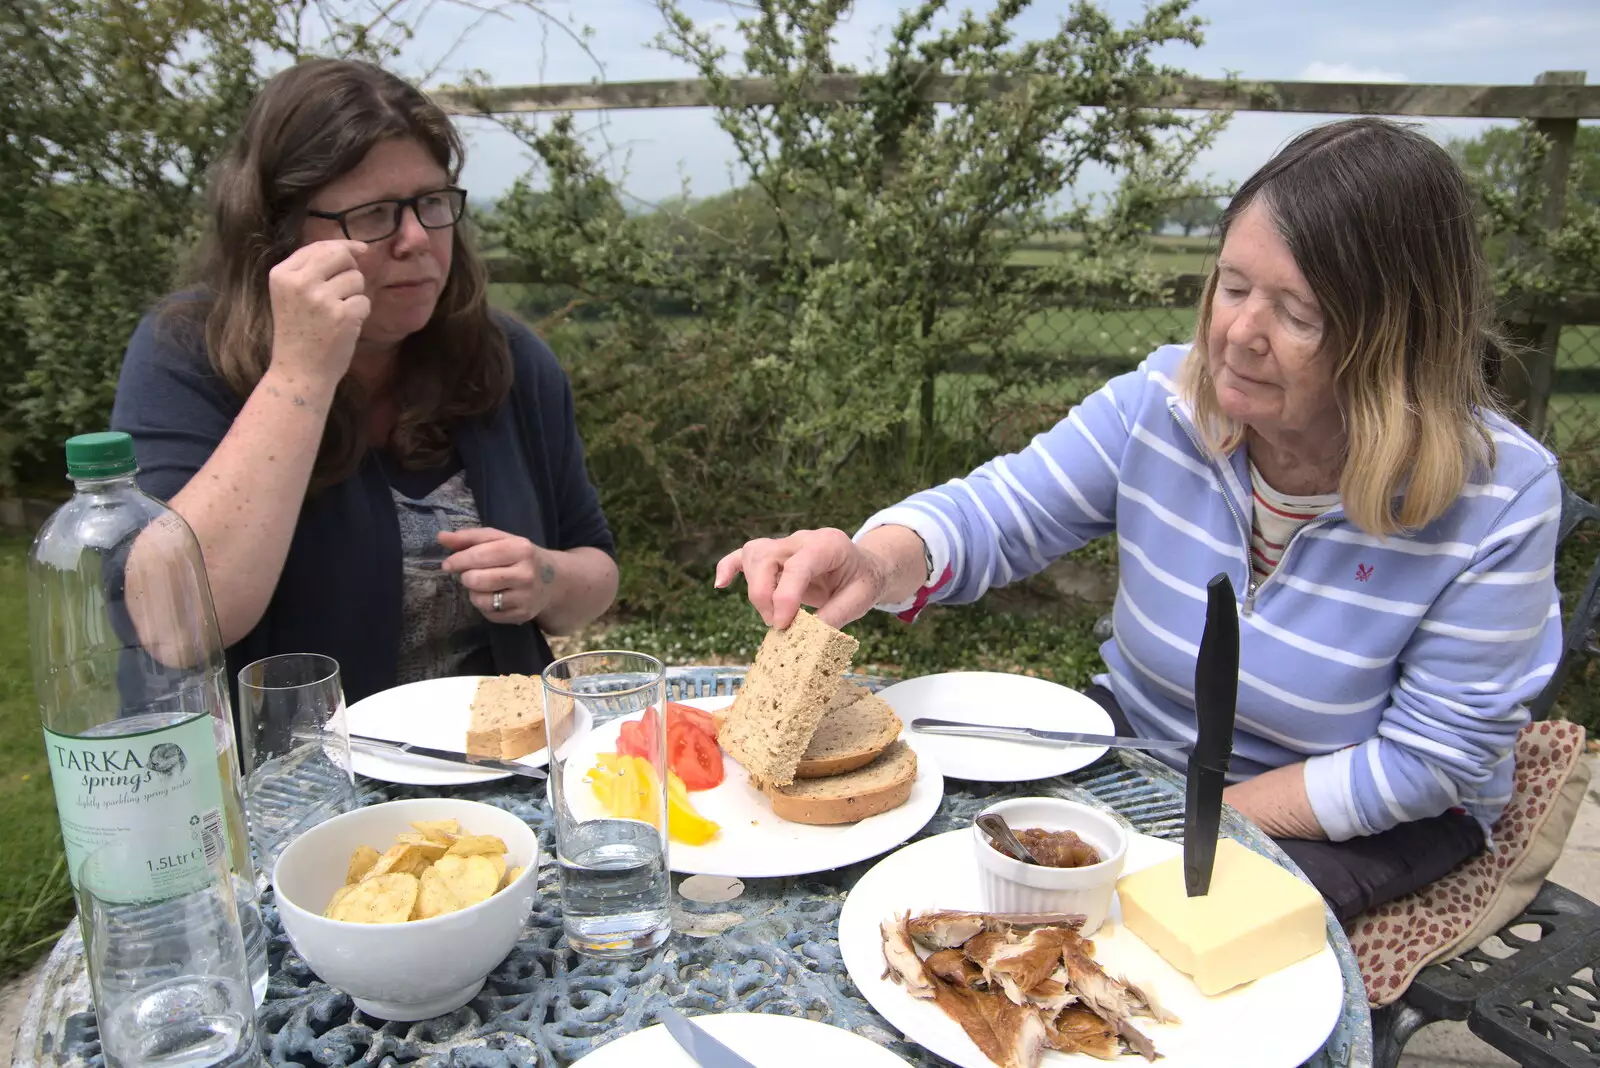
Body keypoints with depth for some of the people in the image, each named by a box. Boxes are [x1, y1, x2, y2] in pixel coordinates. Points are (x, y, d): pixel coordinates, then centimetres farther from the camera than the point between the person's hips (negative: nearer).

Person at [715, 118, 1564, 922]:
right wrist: (876, 561, -37)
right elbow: (993, 511, -14)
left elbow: (1429, 760, -17)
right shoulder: (1166, 398, -14)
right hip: (1136, 739, 3)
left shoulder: (1498, 500, -22)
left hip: (1365, 825, -2)